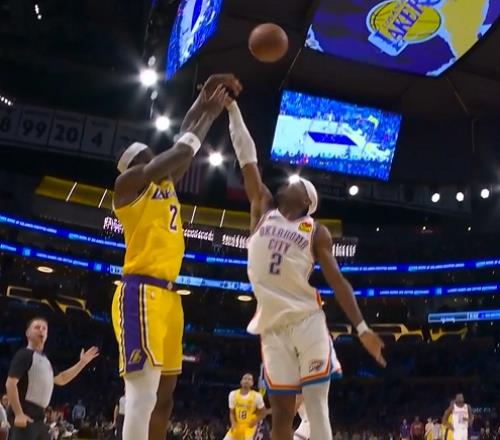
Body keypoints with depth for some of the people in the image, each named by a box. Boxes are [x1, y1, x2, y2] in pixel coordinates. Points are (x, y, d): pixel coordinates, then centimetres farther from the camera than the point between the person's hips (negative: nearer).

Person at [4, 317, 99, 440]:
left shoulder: (44, 359, 20)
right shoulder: (24, 354, -8)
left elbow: (61, 379, 32)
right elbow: (10, 384, -16)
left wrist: (82, 363, 26)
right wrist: (18, 414, -24)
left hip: (39, 415, 10)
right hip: (25, 414, -10)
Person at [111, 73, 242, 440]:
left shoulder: (165, 184, 22)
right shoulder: (128, 183, -1)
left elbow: (185, 146, 27)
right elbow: (181, 151, -10)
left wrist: (205, 99, 20)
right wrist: (209, 113, 0)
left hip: (168, 294, 9)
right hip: (141, 291, -9)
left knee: (164, 394, 10)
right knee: (144, 392, -17)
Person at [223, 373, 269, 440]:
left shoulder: (256, 396, -13)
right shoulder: (233, 394, -4)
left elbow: (264, 412, -2)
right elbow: (232, 412, 5)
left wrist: (255, 421, -15)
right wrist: (233, 423, -13)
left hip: (249, 426, -4)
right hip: (237, 425, 4)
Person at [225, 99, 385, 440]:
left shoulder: (316, 231, 7)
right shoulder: (263, 209, 13)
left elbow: (336, 279, 3)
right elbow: (247, 157, 12)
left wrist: (362, 328, -5)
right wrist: (232, 106, 12)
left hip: (307, 321, -2)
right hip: (272, 326, 2)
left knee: (317, 408, -6)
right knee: (282, 412, 5)